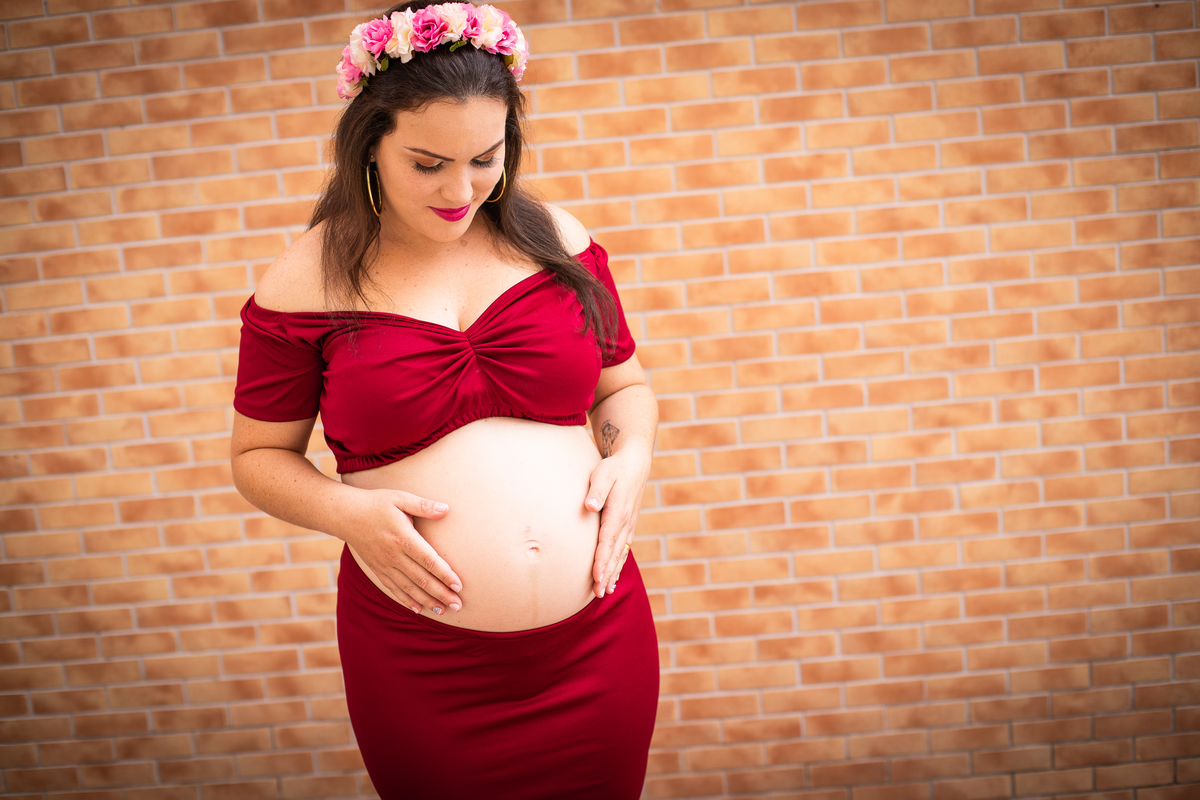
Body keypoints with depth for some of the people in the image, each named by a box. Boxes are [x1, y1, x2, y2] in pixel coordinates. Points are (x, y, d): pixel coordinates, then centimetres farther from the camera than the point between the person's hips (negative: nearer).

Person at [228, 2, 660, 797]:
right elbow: (260, 456, 3)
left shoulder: (557, 240, 1)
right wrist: (347, 510, -15)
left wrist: (631, 457, -8)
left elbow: (624, 388, 13)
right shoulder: (306, 284, -6)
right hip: (421, 666, -2)